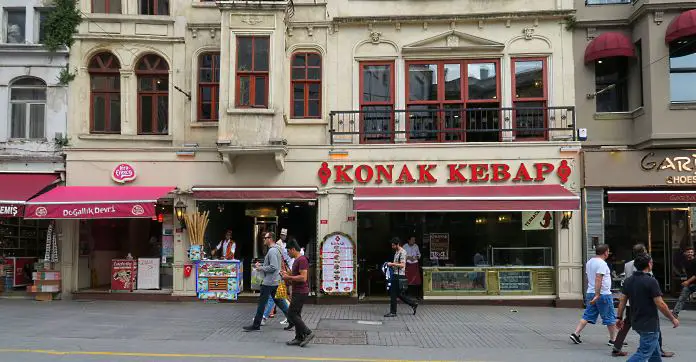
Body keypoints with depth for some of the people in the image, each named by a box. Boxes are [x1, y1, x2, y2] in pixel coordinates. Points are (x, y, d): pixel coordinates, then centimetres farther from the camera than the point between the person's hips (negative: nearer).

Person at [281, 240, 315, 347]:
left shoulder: (302, 260, -16)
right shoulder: (296, 261, 17)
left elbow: (303, 278, -25)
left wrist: (289, 277, -17)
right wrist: (287, 275, 12)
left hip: (301, 293, -10)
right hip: (297, 292, 10)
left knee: (291, 314, -9)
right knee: (296, 315, 11)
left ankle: (308, 333, -5)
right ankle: (299, 338, 15)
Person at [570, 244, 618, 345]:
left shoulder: (589, 262, 13)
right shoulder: (602, 263, -15)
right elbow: (598, 279, -25)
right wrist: (597, 295, -28)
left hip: (590, 293, 8)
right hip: (603, 295, -8)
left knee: (588, 316, 8)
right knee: (610, 318, 6)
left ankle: (575, 334, 0)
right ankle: (613, 340, 14)